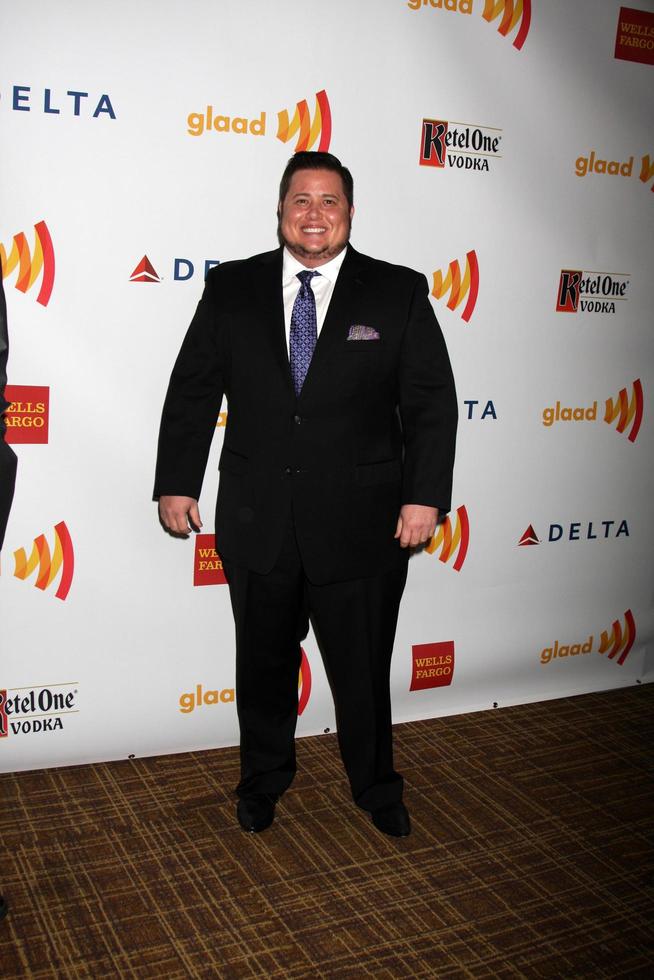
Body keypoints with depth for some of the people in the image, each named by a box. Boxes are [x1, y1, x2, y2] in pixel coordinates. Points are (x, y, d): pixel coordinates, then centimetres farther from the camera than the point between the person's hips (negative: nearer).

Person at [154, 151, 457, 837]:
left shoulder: (399, 293, 0)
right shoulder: (230, 288, 4)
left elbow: (431, 402, -2)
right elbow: (192, 390, 6)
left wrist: (424, 495, -9)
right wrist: (176, 482, 1)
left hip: (360, 523, -1)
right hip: (257, 519, 2)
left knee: (363, 668, 12)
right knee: (263, 664, 16)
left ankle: (376, 788, 36)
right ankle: (263, 780, 40)